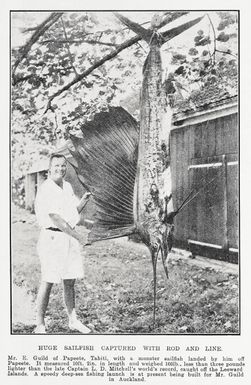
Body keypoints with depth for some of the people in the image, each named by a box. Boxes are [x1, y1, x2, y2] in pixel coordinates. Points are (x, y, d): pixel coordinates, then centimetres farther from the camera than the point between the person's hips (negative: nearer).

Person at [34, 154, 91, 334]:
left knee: (70, 281, 12)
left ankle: (73, 320, 24)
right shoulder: (46, 189, -12)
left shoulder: (68, 186, 14)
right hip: (52, 237, -7)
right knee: (48, 282, -2)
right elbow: (55, 219, -19)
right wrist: (77, 235, -17)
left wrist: (84, 200, 1)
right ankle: (40, 325, 10)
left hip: (70, 236, 7)